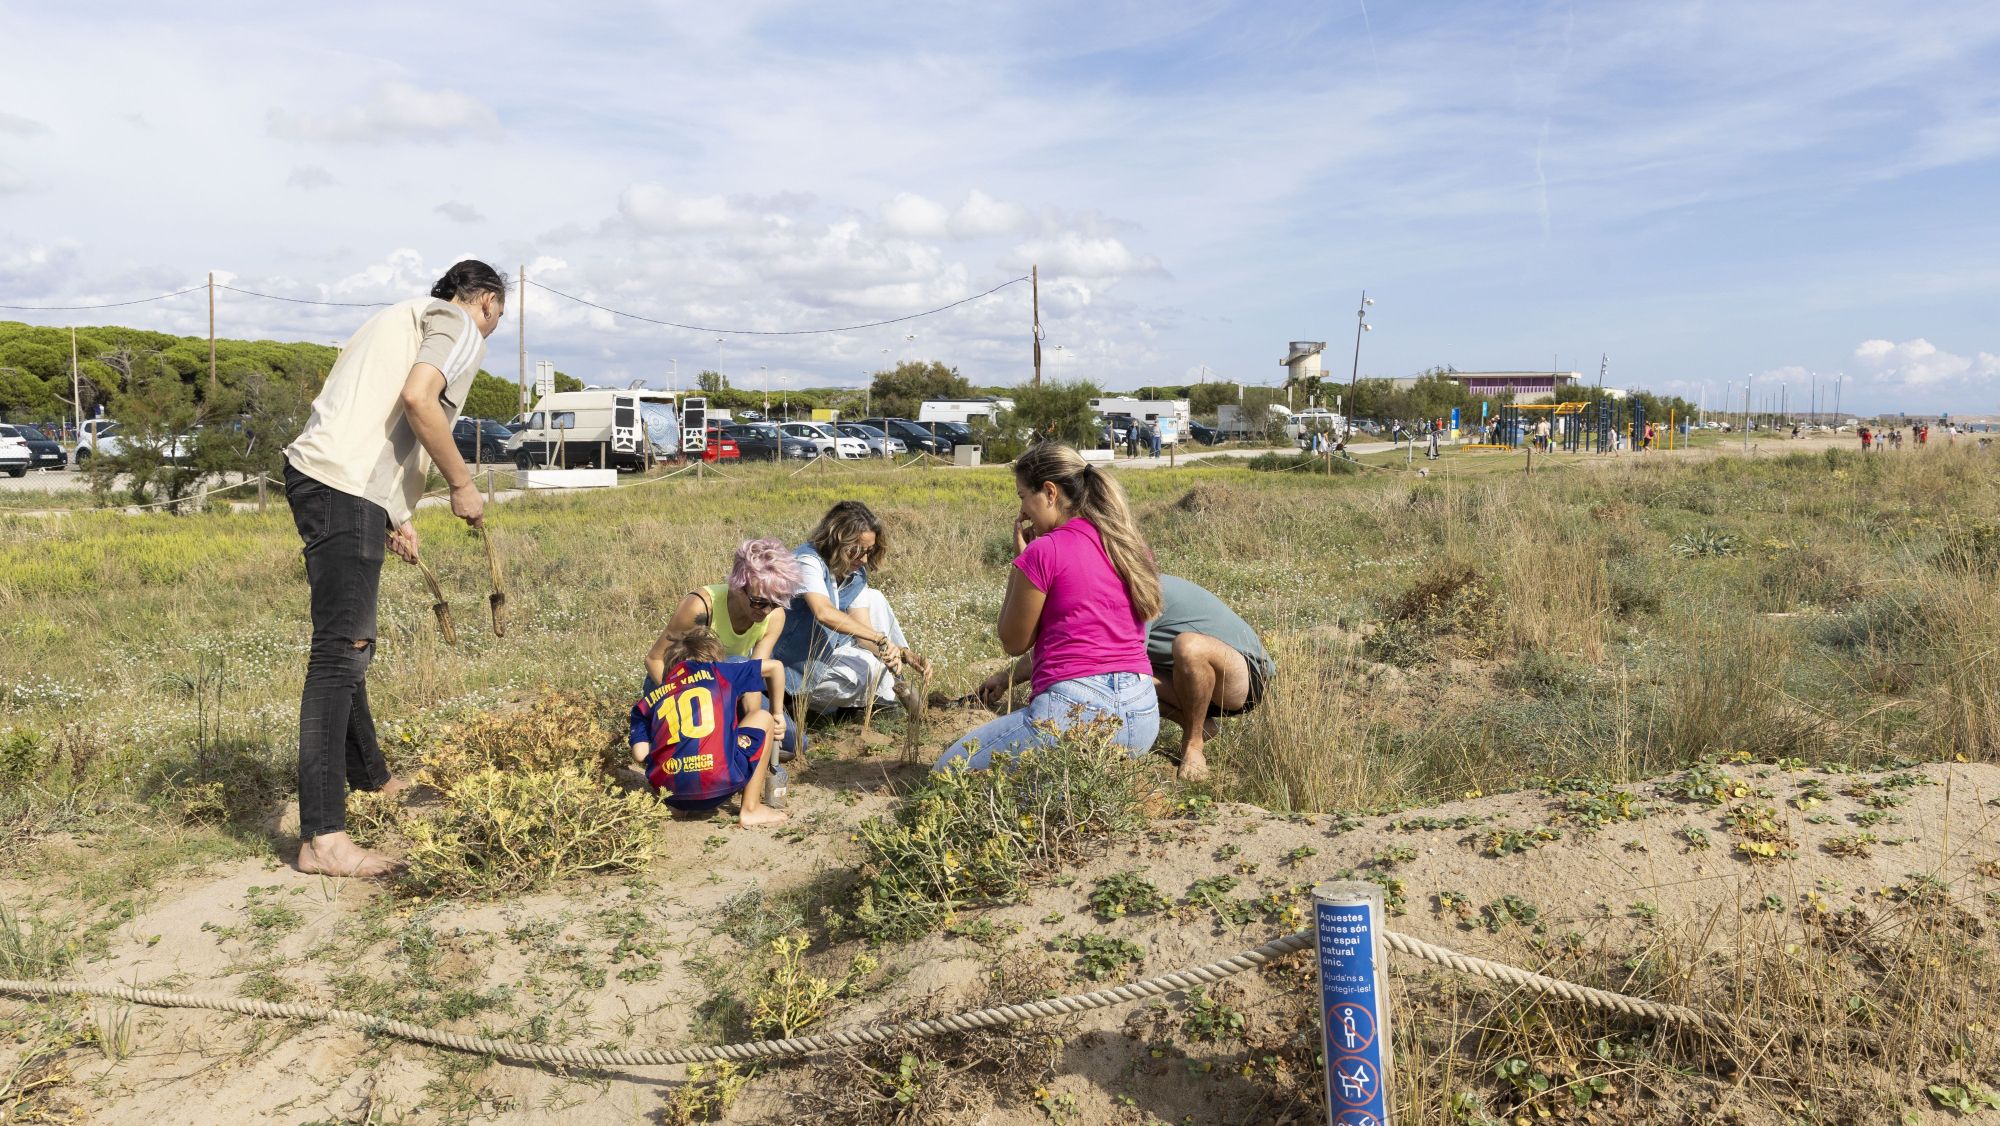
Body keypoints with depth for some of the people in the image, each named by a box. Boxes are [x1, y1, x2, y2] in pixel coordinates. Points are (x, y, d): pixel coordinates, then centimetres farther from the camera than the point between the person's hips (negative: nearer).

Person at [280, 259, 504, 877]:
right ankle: (323, 837, -15)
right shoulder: (460, 325, 2)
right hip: (348, 490, -10)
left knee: (352, 646, 20)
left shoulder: (405, 316, 30)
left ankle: (370, 780, 36)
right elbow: (417, 398, -17)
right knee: (339, 652, -14)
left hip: (315, 477, 10)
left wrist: (392, 517, 25)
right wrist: (463, 484, -7)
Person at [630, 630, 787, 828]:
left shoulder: (649, 699, 19)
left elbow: (640, 755, 8)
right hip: (719, 781, -4)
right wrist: (777, 715, 32)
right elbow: (775, 667, 21)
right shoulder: (716, 671, 16)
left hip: (670, 794, 4)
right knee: (762, 717, 21)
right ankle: (751, 810, 13)